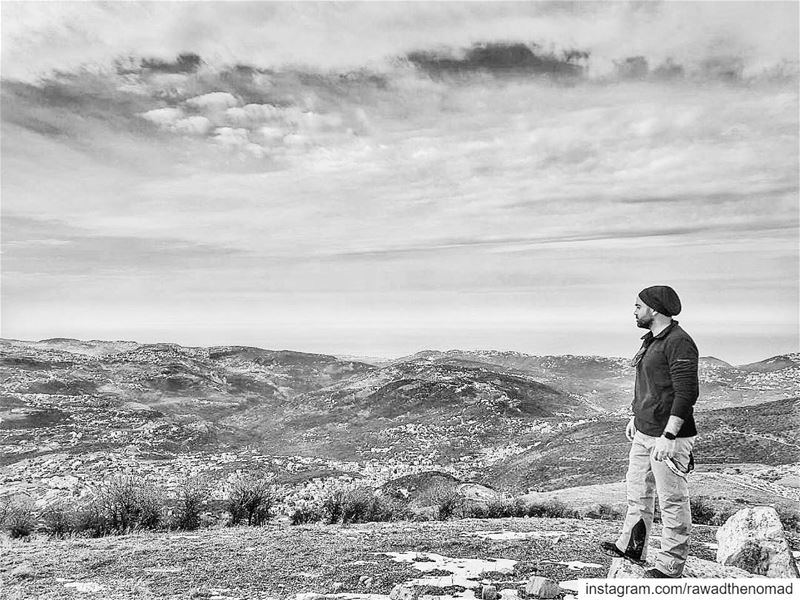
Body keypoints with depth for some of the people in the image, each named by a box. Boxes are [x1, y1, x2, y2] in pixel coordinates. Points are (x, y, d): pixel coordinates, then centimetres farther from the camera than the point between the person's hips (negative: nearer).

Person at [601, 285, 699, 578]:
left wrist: (668, 436, -25)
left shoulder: (679, 342, -18)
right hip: (643, 433, 10)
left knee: (672, 500, 3)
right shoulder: (650, 340, 13)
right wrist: (635, 418, 25)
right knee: (637, 490, 19)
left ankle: (670, 566, 16)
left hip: (669, 437, -10)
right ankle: (631, 546, 34)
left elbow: (687, 392, -23)